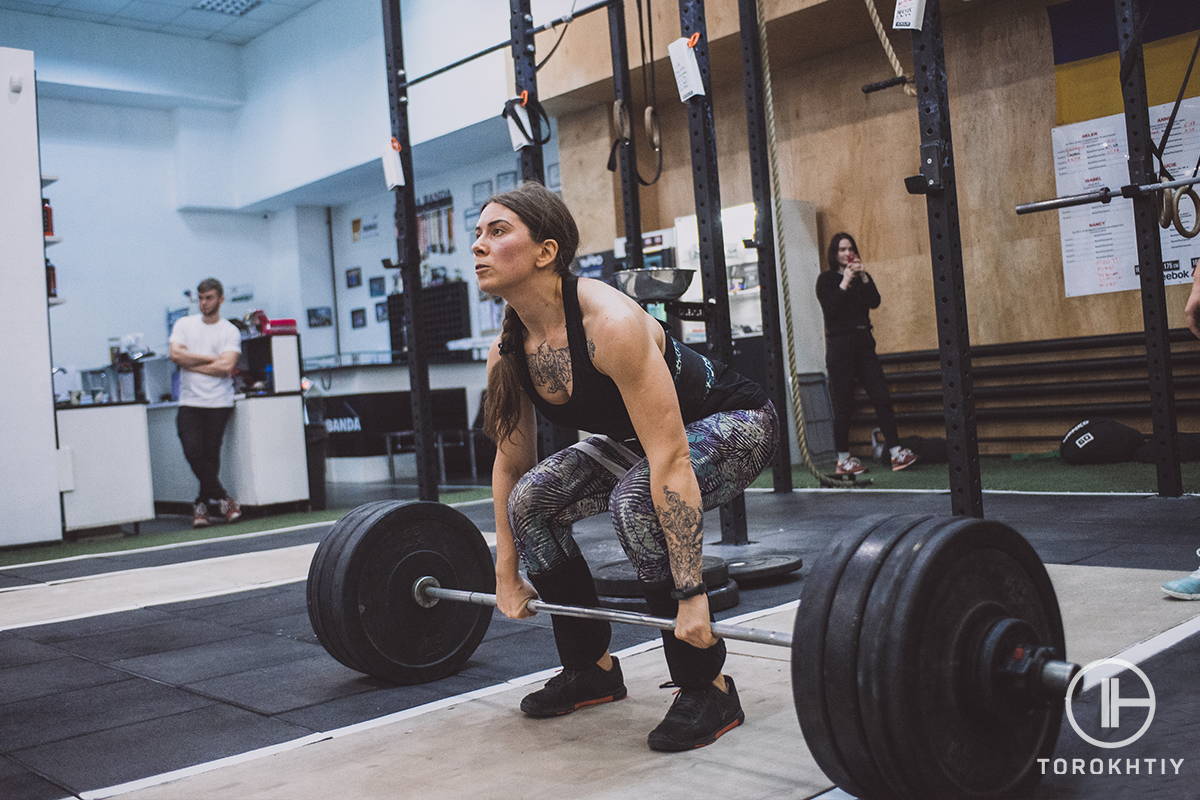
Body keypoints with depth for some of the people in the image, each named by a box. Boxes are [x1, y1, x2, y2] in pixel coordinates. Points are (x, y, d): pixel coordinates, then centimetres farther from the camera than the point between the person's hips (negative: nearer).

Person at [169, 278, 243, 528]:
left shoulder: (230, 331, 3)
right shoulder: (184, 324, 10)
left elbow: (226, 367, -11)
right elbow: (175, 354, -5)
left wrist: (191, 364, -7)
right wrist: (211, 359, -5)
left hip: (218, 403, -1)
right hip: (189, 402, 2)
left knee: (211, 455, -1)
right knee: (193, 451, -13)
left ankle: (202, 503, 17)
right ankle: (223, 498, 1)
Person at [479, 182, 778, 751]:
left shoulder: (609, 322, -35)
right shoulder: (506, 353, -11)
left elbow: (670, 461, -37)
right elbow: (510, 466, 1)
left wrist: (690, 594, -37)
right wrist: (507, 576, 5)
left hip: (733, 423, -7)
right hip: (638, 436, 8)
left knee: (636, 500, -34)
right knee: (531, 501, -7)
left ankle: (707, 689, -16)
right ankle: (591, 667, 10)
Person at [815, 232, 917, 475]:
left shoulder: (862, 276, 14)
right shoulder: (826, 279, 1)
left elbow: (875, 302, -3)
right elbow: (829, 309, -14)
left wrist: (863, 277, -12)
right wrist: (845, 283, -16)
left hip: (864, 344, 5)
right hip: (839, 345, -5)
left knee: (881, 398, -4)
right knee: (843, 404, -3)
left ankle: (896, 452, -4)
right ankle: (843, 459, 5)